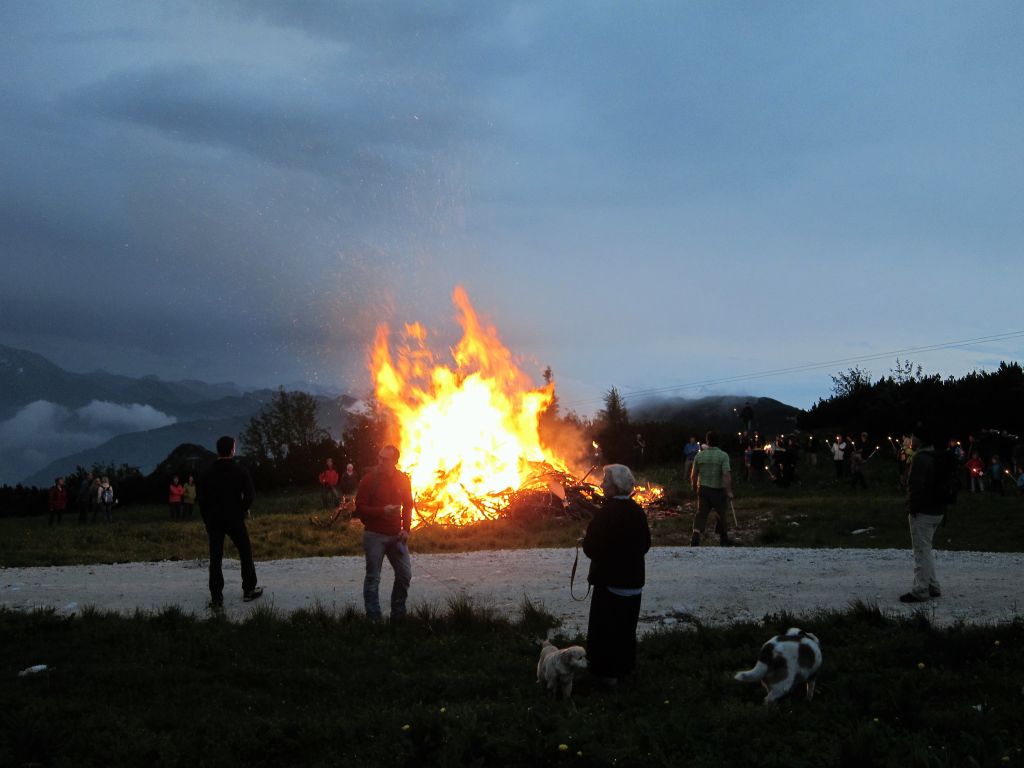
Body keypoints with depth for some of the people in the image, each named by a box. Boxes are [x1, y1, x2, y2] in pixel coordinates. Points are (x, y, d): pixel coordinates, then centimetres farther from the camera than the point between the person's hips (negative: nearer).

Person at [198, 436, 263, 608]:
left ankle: (216, 599, -2)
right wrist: (243, 510, 7)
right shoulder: (239, 470, -6)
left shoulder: (208, 473, 1)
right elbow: (250, 495, -11)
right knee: (245, 554, 15)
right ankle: (249, 590, 21)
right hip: (235, 520, -2)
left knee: (215, 560, 3)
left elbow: (201, 499, 1)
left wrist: (206, 521, 9)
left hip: (214, 521, 2)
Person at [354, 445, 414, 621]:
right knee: (373, 578, 0)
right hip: (374, 535, -4)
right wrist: (382, 511, -23)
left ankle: (398, 614, 21)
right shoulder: (369, 479, -10)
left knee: (405, 575, 7)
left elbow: (408, 505, 14)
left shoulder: (403, 479, 1)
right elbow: (360, 509, -9)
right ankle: (373, 618, 6)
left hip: (396, 535, 4)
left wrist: (406, 529, 2)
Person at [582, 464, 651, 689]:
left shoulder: (606, 513, -21)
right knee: (626, 626, 18)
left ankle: (606, 672, 11)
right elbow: (646, 544, 10)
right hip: (633, 580, 7)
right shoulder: (637, 511, 1)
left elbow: (591, 549, -21)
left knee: (605, 626, 6)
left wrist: (585, 538, -2)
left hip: (609, 580, -6)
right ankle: (625, 666, 29)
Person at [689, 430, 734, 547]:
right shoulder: (723, 455, -10)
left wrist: (694, 486, 26)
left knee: (701, 513, 2)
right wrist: (729, 491, -18)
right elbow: (727, 475, -20)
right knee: (721, 515, 15)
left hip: (703, 489, 2)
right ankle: (723, 539, 28)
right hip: (718, 490, -2)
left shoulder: (699, 455, 0)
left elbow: (693, 475, 7)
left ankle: (696, 534, -20)